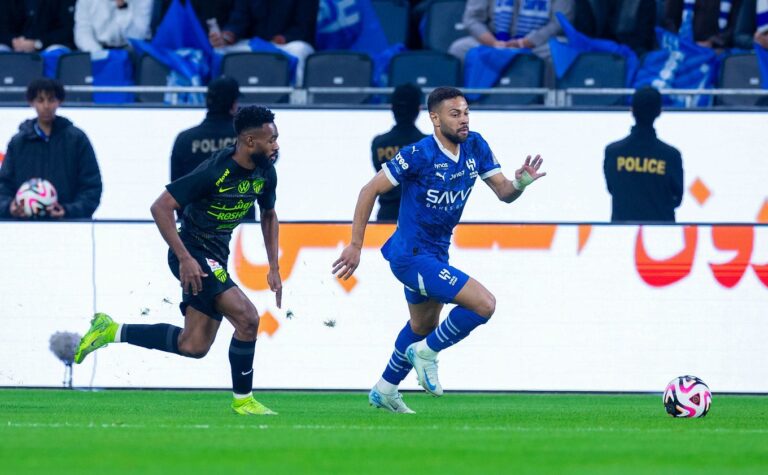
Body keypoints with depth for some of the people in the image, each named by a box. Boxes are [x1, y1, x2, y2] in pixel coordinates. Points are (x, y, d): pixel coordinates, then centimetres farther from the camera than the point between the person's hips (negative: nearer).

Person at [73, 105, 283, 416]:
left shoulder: (265, 174, 0)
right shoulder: (214, 172, -23)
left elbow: (269, 216, 20)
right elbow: (161, 207, -22)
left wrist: (274, 269, 12)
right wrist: (184, 258, -27)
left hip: (217, 258, 9)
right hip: (194, 254, -9)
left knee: (194, 346, 7)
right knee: (247, 318, -19)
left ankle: (112, 331, 18)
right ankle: (243, 400, -3)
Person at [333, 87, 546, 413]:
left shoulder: (475, 147, -2)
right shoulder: (420, 154, -21)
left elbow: (503, 193, 0)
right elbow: (370, 190, -16)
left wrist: (521, 183, -24)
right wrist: (355, 245, -17)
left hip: (435, 254, 9)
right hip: (411, 256, -9)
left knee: (423, 327, 27)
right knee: (484, 304, -18)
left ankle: (384, 391, 45)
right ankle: (427, 353, 1)